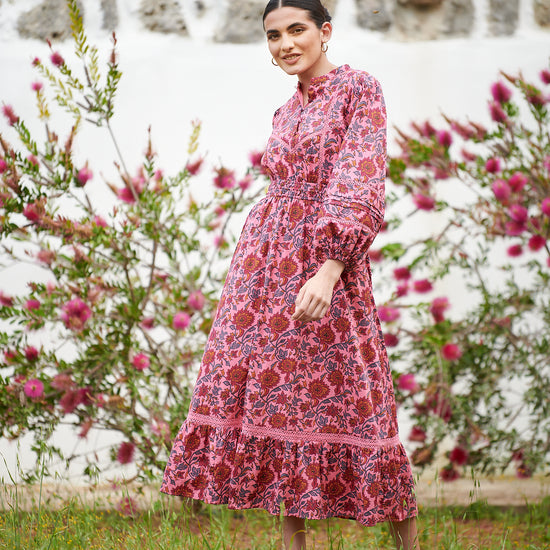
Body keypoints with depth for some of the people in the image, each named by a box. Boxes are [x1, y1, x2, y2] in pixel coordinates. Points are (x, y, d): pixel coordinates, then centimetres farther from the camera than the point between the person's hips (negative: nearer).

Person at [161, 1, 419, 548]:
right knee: (275, 393, 2)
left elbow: (362, 189, -15)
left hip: (328, 259, -6)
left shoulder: (358, 88, -5)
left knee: (340, 397, -5)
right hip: (265, 260, 7)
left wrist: (328, 272, -25)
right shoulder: (286, 114, 16)